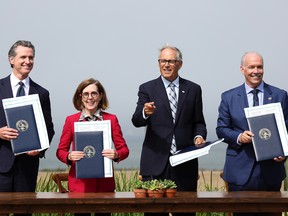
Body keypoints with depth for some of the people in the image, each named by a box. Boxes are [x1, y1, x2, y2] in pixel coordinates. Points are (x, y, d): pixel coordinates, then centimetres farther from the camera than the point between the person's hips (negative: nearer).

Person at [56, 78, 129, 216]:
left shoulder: (111, 119, 7)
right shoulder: (71, 120, 6)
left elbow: (124, 149, 7)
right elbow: (60, 151, 8)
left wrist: (116, 154, -15)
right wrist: (69, 156, -13)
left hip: (104, 183, 1)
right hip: (79, 183, 0)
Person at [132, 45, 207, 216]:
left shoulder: (193, 89, 11)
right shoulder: (147, 89, 5)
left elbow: (198, 122, 14)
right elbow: (136, 121, -6)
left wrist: (199, 136, -8)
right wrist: (145, 113, -28)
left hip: (185, 163, 1)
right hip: (156, 162, -1)